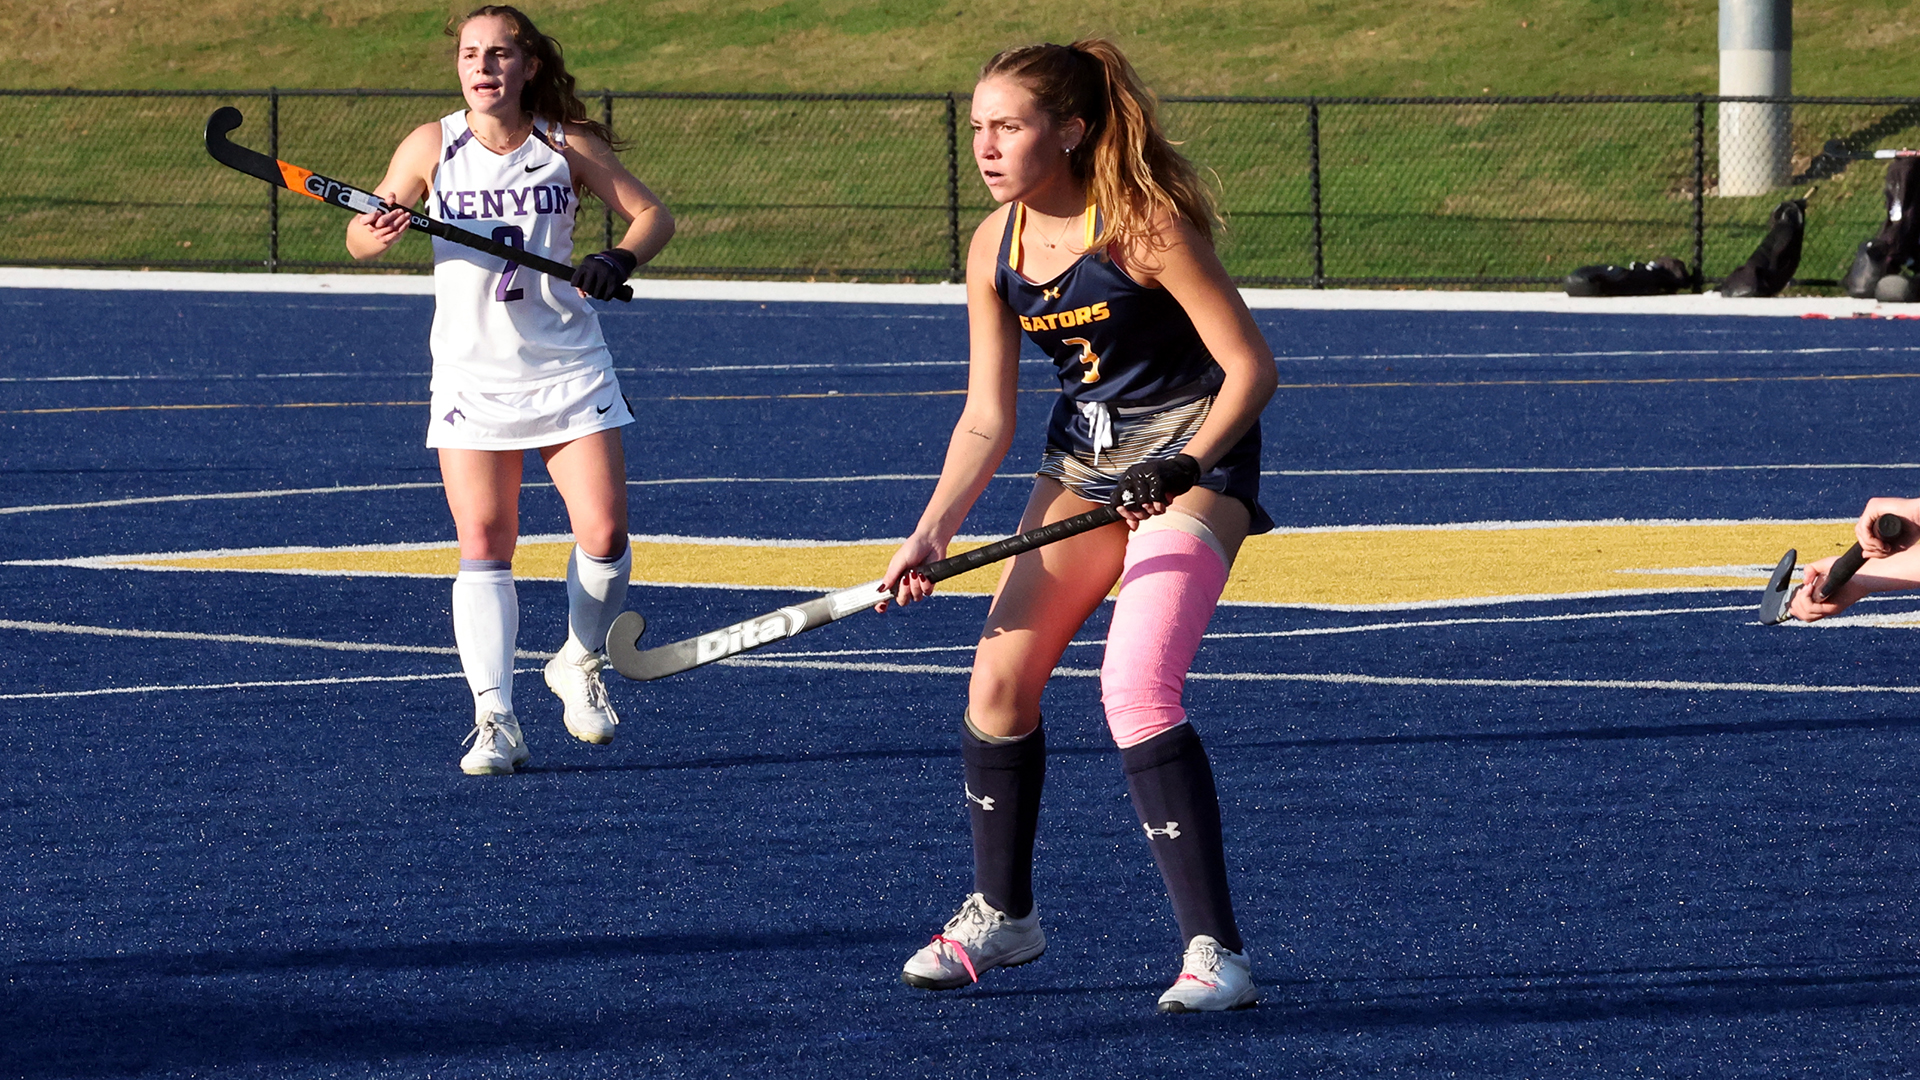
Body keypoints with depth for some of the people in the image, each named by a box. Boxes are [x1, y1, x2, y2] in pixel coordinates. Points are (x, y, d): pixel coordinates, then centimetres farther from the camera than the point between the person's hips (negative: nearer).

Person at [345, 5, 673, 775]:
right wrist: (378, 231, -23)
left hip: (569, 370, 0)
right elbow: (359, 238, 1)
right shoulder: (433, 147, -1)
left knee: (604, 532, -7)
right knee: (484, 545, -8)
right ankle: (495, 721, -8)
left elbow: (652, 213, 5)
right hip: (473, 376, 0)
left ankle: (581, 664, 21)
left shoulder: (568, 146, 0)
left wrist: (621, 259, -16)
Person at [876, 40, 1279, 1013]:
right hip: (1084, 457, 7)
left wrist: (1182, 467, -30)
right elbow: (986, 418, 1)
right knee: (999, 677, 5)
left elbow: (1250, 367, -20)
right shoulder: (995, 248, -3)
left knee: (1135, 689, -22)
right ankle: (1002, 915, 27)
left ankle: (1215, 954, -19)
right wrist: (932, 532, -10)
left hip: (1194, 456, -7)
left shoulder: (1145, 223, -23)